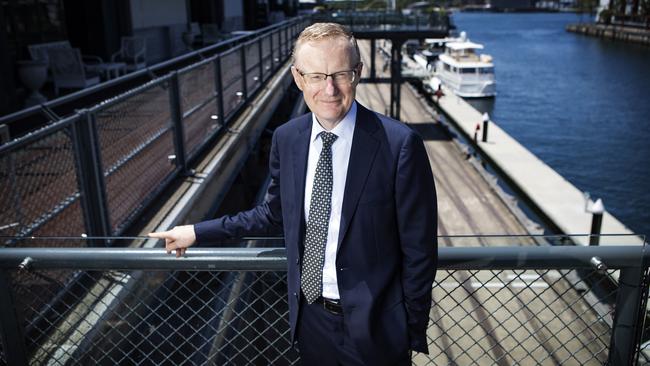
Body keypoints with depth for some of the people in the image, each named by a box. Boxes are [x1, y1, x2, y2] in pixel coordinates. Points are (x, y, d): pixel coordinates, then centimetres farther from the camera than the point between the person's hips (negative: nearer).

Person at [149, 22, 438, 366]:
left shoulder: (399, 144, -20)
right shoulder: (286, 138, -5)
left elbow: (418, 249, -13)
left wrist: (415, 332, -6)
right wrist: (199, 232, 10)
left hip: (374, 325, -4)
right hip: (309, 317, 4)